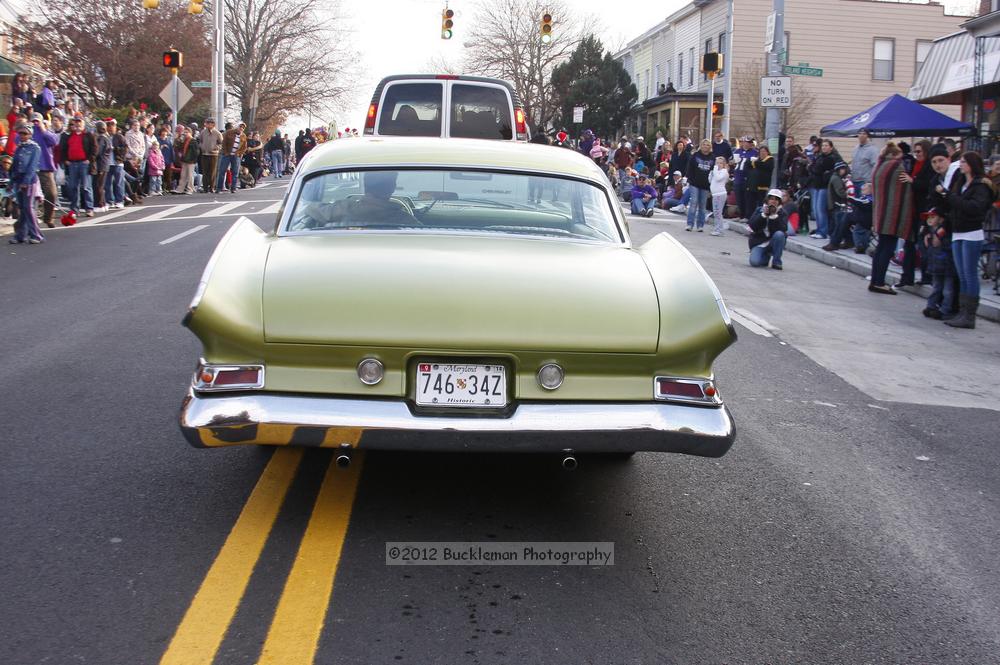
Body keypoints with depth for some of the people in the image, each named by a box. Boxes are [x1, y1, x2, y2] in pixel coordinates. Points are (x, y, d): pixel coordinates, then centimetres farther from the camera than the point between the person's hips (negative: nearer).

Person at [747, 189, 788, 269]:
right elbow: (752, 226, -10)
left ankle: (776, 262, -16)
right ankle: (766, 256, 15)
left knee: (779, 234, -33)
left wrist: (774, 216, -24)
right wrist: (763, 215, -19)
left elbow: (783, 229, -18)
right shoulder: (759, 210, 2)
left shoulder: (782, 213, -1)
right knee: (754, 262, -25)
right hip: (759, 243, 0)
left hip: (773, 243, 0)